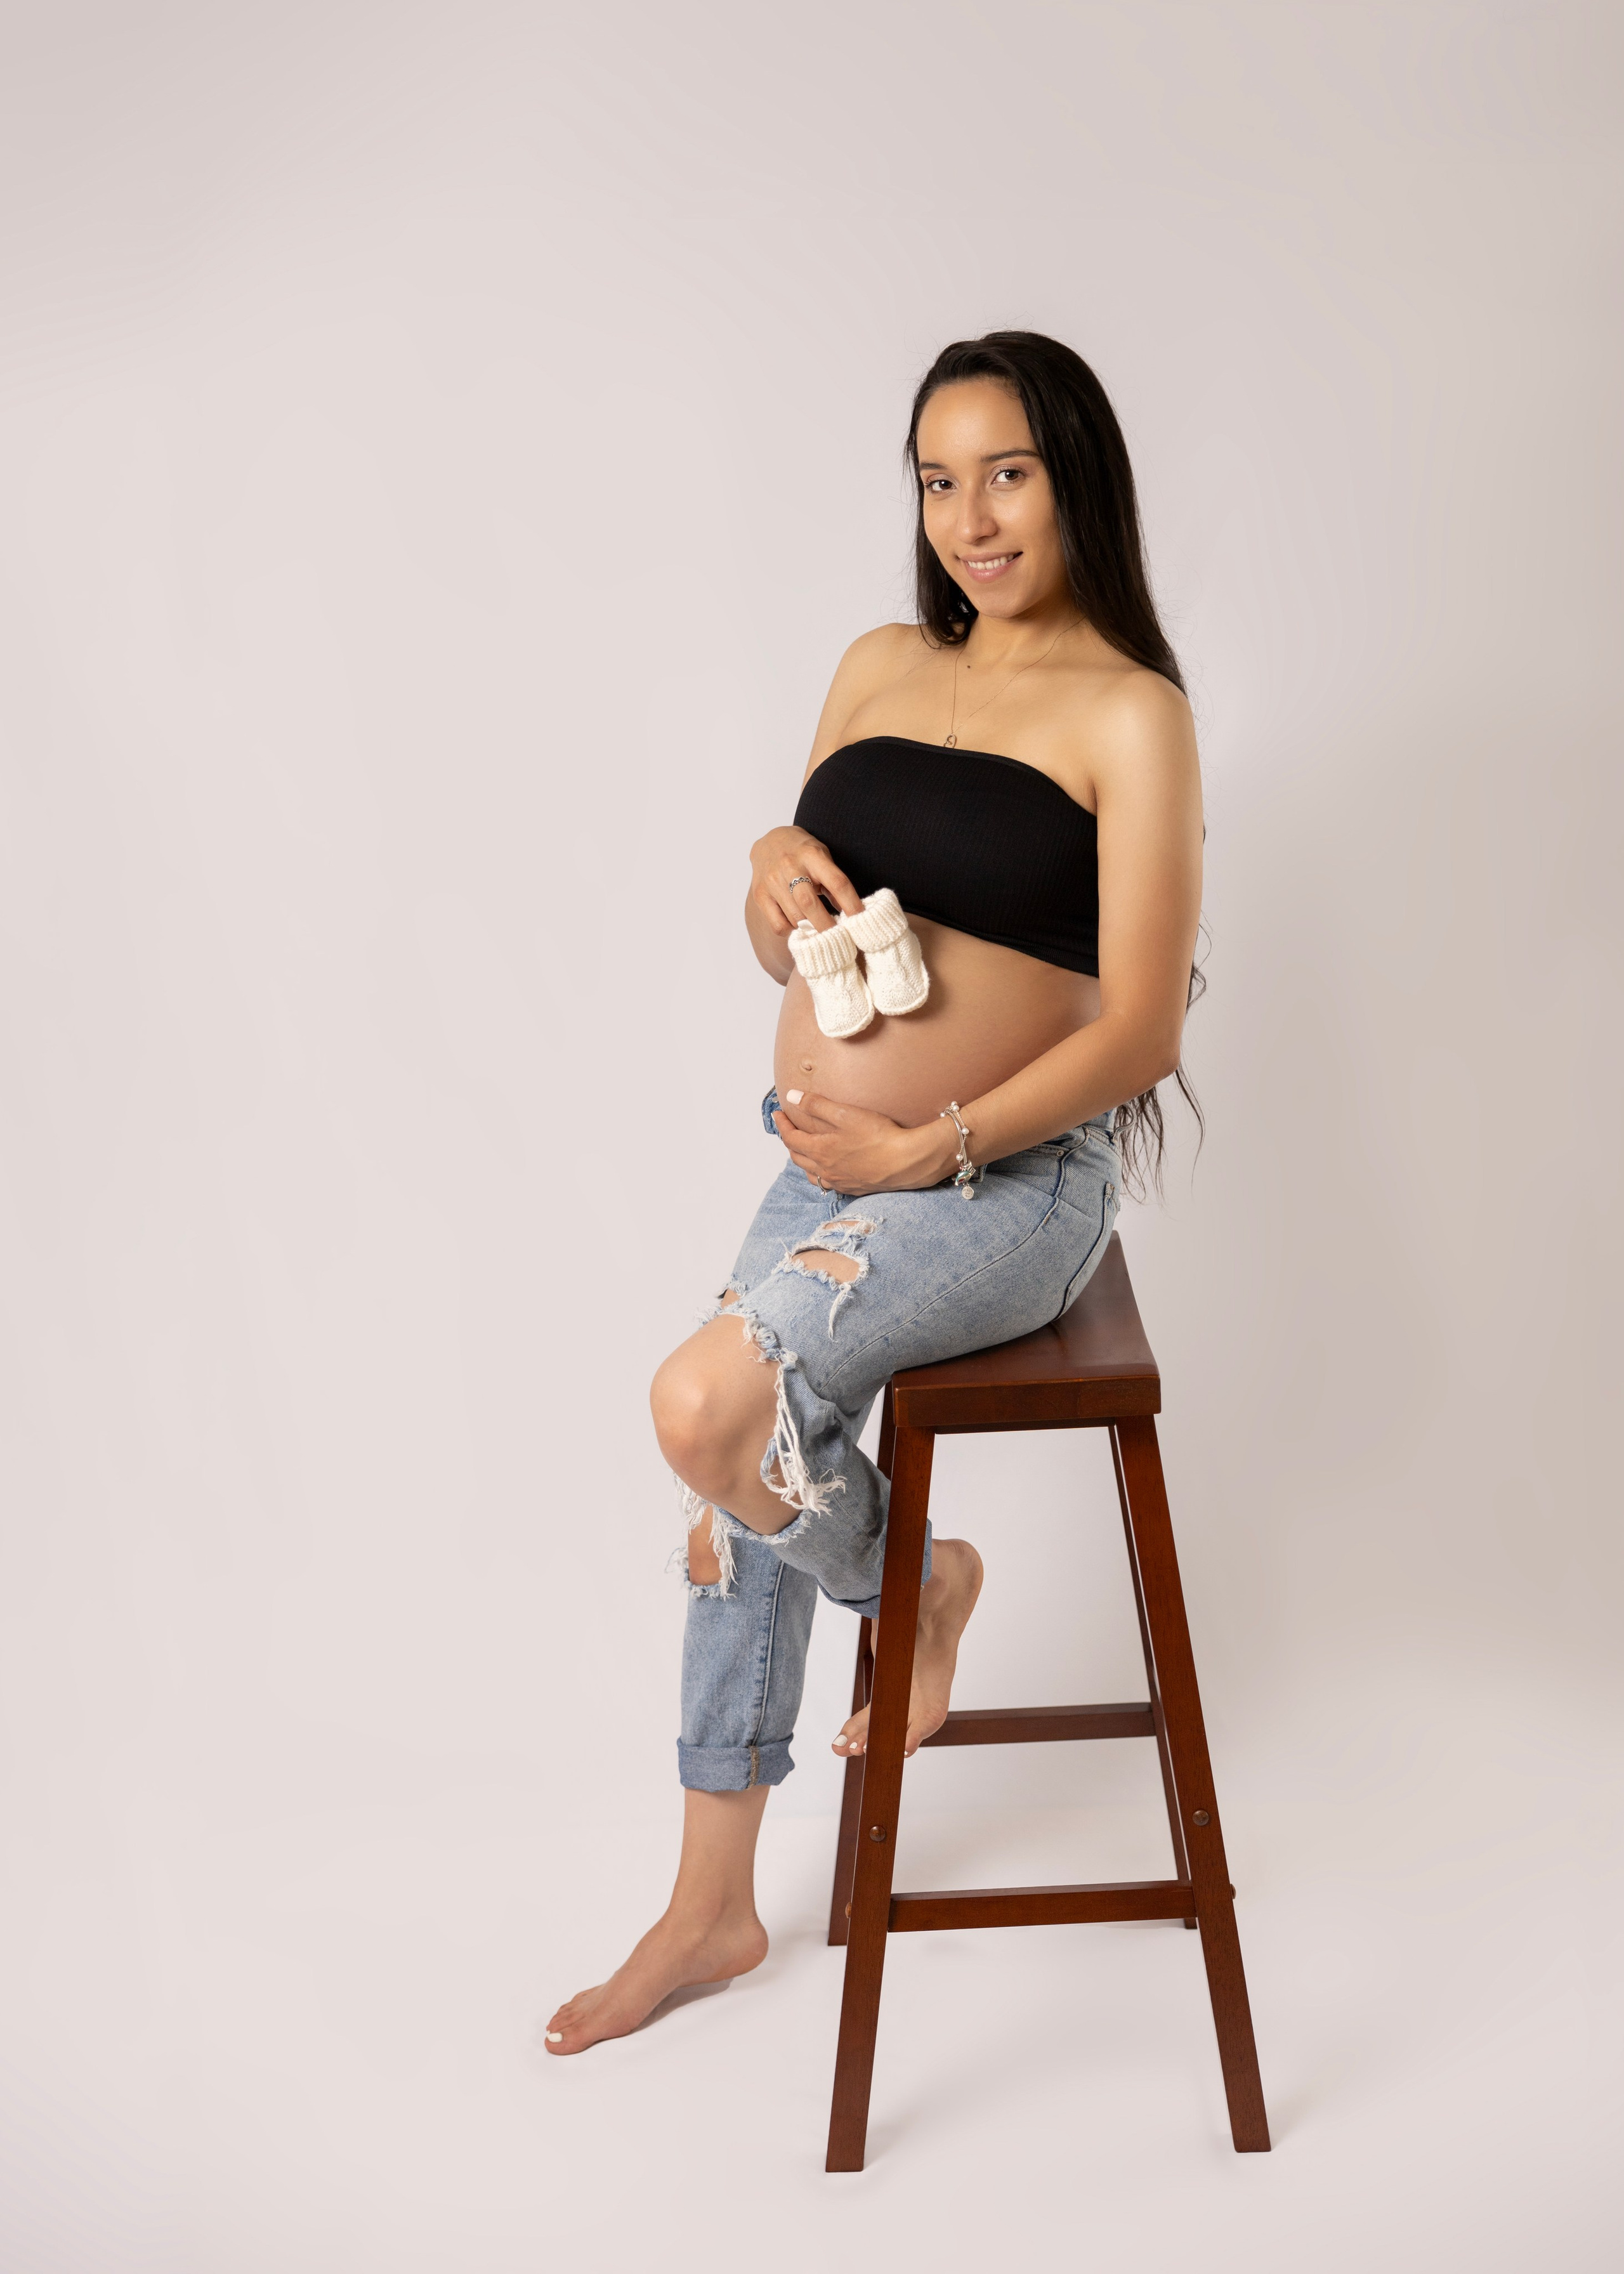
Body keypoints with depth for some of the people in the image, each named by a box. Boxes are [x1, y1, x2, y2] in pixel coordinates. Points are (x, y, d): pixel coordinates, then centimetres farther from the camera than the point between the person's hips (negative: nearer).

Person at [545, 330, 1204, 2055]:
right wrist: (772, 873, -7)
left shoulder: (1129, 715, -8)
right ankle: (712, 1909, 30)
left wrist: (925, 1152, -19)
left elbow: (1139, 1033, -13)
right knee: (741, 1502, 10)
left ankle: (909, 1583, 7)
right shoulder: (880, 669, 10)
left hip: (1012, 1180, -6)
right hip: (827, 1167, 7)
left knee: (709, 1405, -27)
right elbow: (787, 951, 16)